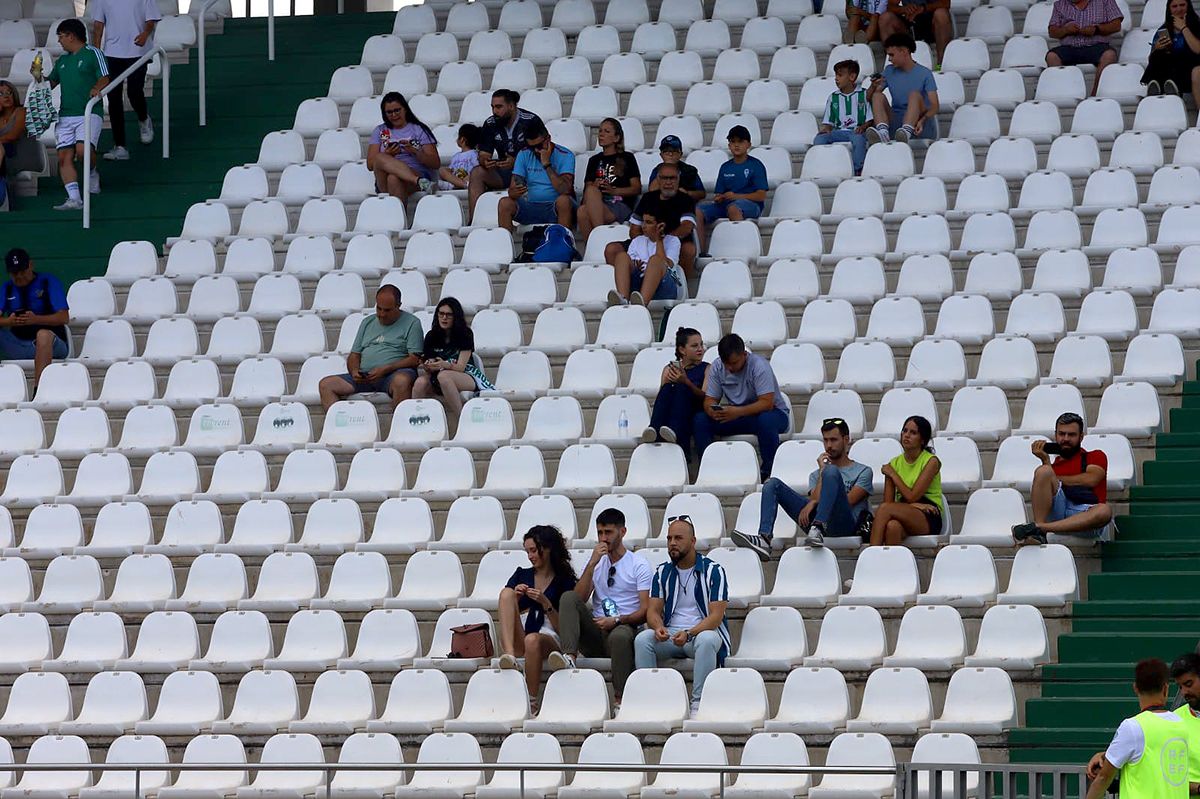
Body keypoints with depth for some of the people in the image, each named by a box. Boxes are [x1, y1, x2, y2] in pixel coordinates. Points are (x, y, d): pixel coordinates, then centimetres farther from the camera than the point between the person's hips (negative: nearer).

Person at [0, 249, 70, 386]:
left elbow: (64, 317, -10)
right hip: (17, 346, 4)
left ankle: (38, 390, -51)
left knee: (43, 334, -38)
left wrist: (35, 319, -27)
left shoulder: (48, 282, 2)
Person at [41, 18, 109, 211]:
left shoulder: (93, 54, 2)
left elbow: (104, 79, -6)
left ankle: (92, 174, 9)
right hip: (65, 115, 6)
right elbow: (51, 83, 27)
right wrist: (38, 76, 7)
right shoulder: (62, 60, 22)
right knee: (64, 157, -9)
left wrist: (97, 88, -27)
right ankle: (74, 199, -13)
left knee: (83, 150, -24)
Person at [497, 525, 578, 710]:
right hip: (518, 641, 3)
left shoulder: (564, 581, 10)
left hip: (548, 638, -3)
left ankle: (531, 702, -32)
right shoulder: (521, 574, 20)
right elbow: (506, 608, 17)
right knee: (506, 592, -21)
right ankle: (509, 655, -42)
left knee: (532, 640, -40)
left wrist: (545, 603, -9)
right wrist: (515, 598, -2)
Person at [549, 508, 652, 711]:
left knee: (619, 636, -41)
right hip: (595, 632, 4)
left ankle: (621, 699, -36)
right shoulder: (596, 562, 19)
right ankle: (569, 657, -40)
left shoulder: (639, 565, 5)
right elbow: (579, 599, 3)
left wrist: (617, 620, -20)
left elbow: (645, 610, -4)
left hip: (624, 627, -4)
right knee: (568, 597, -20)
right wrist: (592, 564, -5)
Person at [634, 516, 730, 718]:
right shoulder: (662, 572, 12)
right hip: (670, 634, 4)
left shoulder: (713, 571, -2)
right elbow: (653, 610, 7)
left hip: (702, 632, -4)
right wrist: (659, 627, -19)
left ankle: (698, 704, -38)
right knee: (642, 639, -26)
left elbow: (716, 615, -10)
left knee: (706, 640, -39)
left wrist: (689, 633, -26)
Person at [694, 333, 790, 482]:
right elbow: (709, 400, -5)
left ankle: (769, 472, -28)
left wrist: (738, 412, -42)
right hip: (735, 415, 5)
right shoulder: (717, 368, -7)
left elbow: (767, 403, -30)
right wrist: (713, 411, -30)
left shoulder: (759, 365, -22)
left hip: (772, 412, -5)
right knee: (700, 419, -17)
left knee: (766, 420, -40)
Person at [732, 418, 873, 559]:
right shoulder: (816, 475, 32)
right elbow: (815, 499, 10)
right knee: (773, 484, -7)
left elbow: (849, 501, 2)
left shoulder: (863, 471, 20)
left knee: (832, 472, -28)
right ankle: (764, 540, -33)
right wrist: (822, 470, 7)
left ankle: (818, 530, -48)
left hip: (845, 524, -4)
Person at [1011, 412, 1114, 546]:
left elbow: (1091, 480, 1)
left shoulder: (1096, 456, 22)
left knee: (1104, 511, -38)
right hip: (1058, 512, 2)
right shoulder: (1053, 463, 27)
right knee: (1043, 471, -20)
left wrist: (1056, 479, 7)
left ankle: (1038, 527, -45)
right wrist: (1045, 461, 6)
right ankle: (1038, 535, -33)